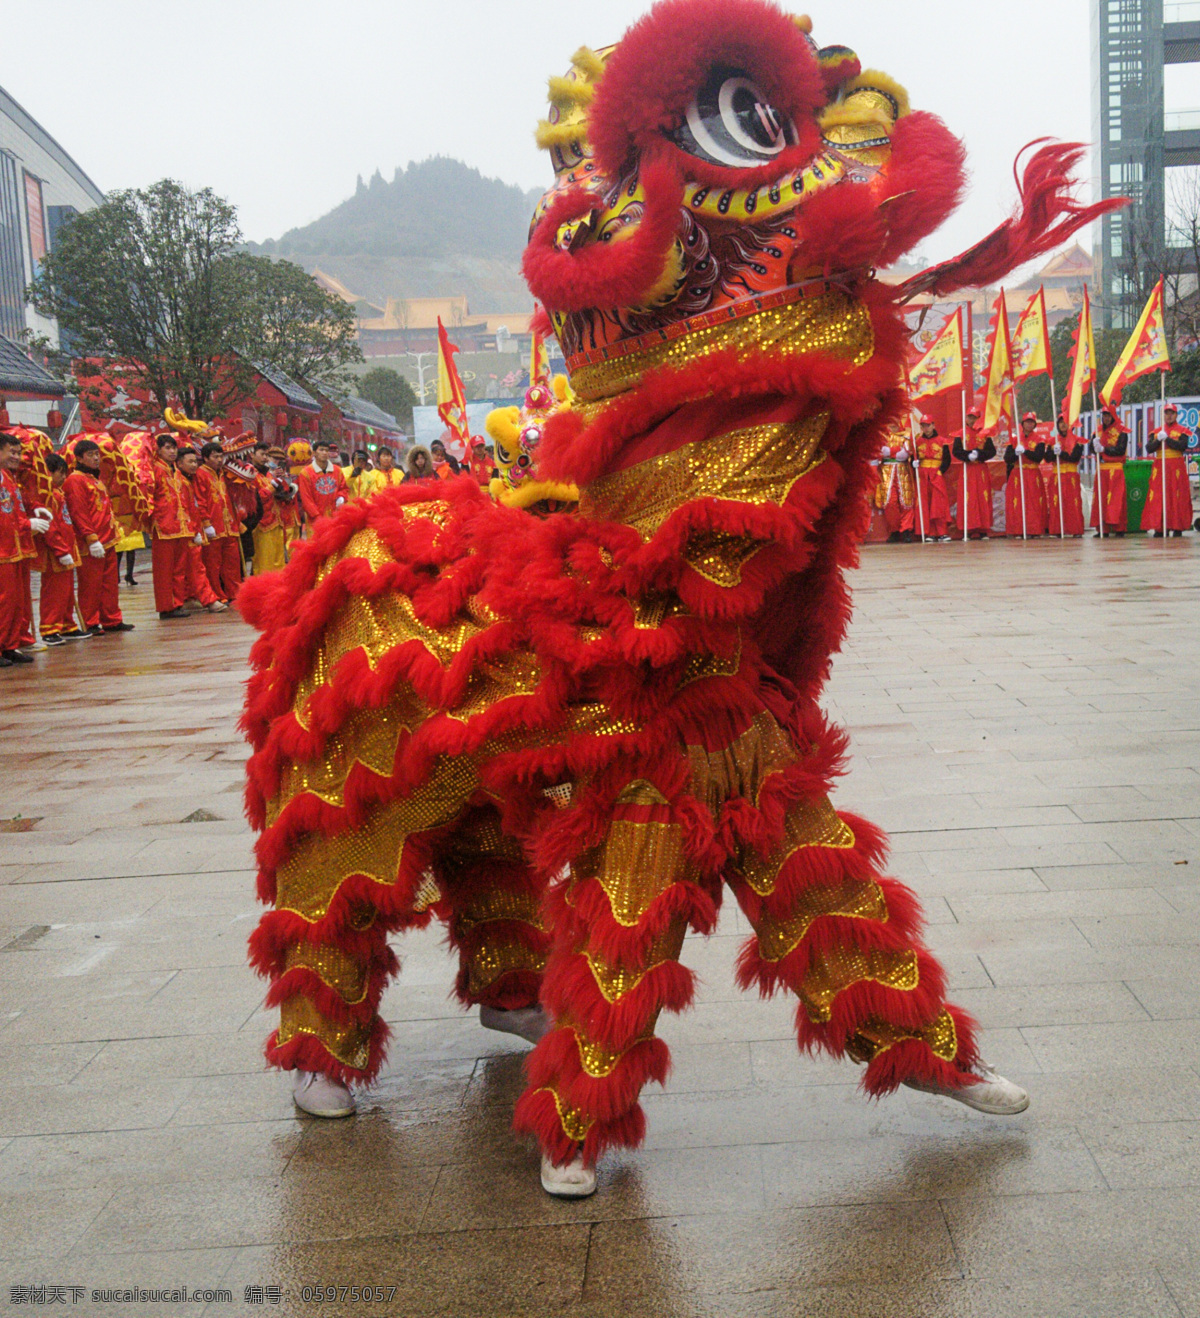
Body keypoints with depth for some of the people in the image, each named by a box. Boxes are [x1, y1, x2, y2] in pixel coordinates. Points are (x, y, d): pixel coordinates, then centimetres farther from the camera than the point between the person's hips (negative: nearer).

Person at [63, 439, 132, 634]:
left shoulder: (96, 479, 20)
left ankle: (111, 620, 18)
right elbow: (78, 513, -15)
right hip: (91, 545, -9)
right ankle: (91, 624, 2)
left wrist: (114, 529, 17)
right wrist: (91, 539, -19)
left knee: (110, 583, 11)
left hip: (108, 541, 9)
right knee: (90, 585, -4)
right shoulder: (75, 481, -8)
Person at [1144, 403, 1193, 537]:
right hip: (1159, 467, 3)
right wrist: (1158, 440, -12)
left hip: (1177, 467, -3)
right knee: (1158, 497, -3)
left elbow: (1182, 446, -11)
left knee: (1177, 497, -4)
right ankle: (1158, 528, 0)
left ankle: (1177, 527, -1)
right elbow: (1149, 449, 4)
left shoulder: (1182, 431, 6)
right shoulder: (1156, 432, 16)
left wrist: (1167, 438, -16)